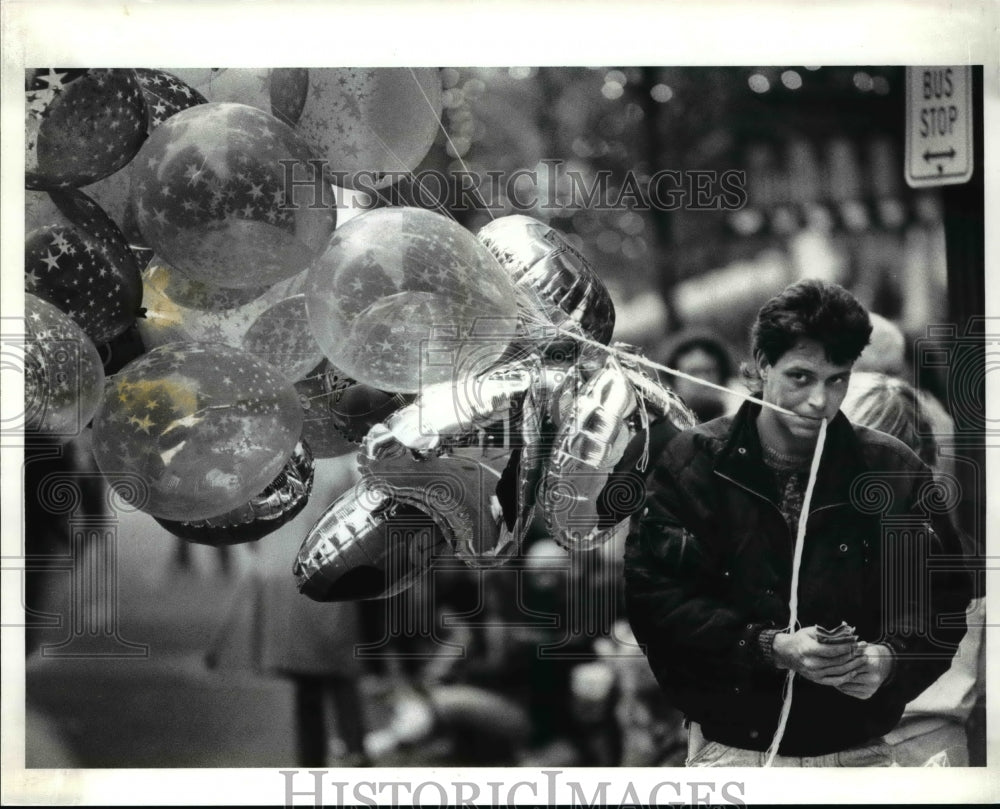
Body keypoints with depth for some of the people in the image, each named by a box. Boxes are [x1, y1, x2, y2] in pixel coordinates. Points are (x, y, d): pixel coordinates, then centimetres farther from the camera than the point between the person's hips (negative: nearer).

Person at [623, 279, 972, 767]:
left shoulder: (896, 472, 1)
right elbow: (653, 595, -9)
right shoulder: (694, 461, -3)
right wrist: (769, 648, -19)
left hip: (856, 752, 2)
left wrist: (891, 656, -18)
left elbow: (940, 598, 3)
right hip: (731, 749, -1)